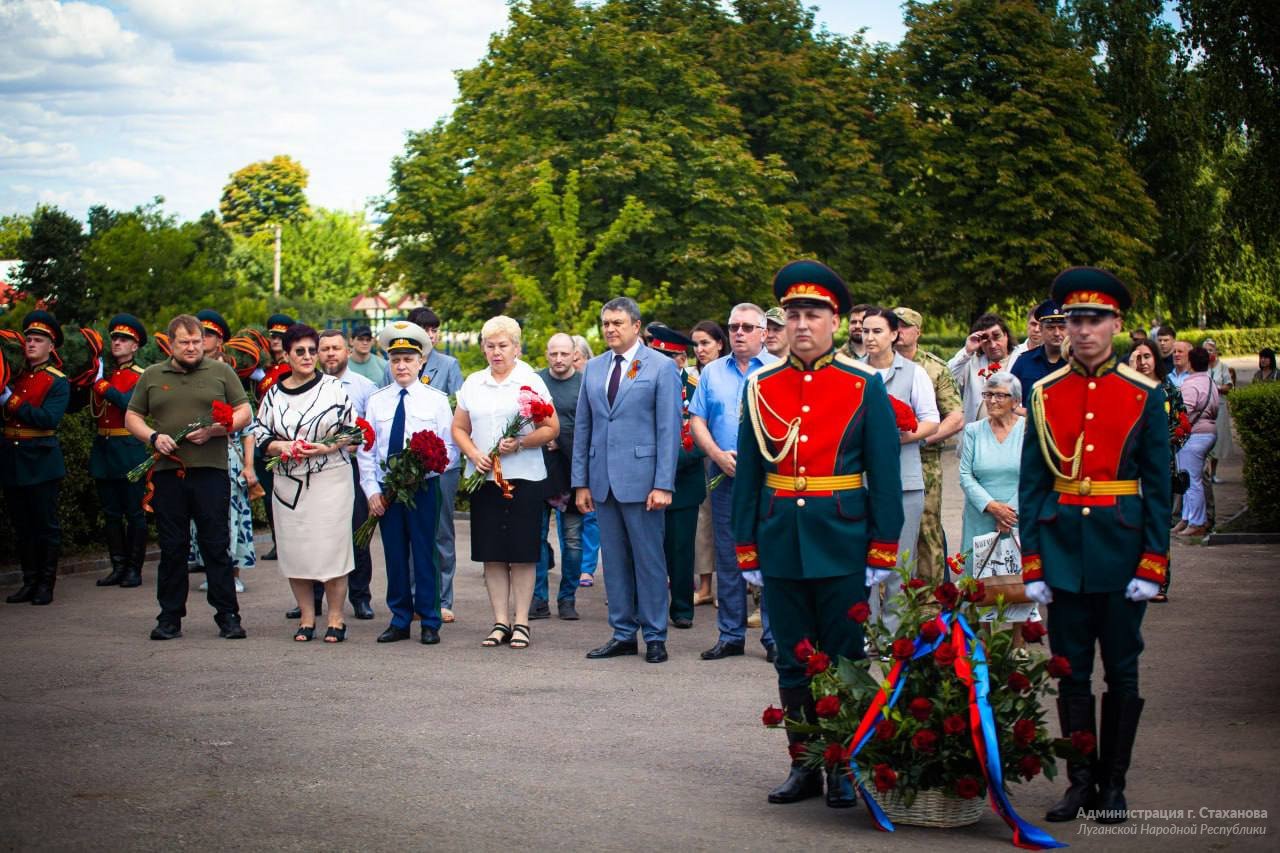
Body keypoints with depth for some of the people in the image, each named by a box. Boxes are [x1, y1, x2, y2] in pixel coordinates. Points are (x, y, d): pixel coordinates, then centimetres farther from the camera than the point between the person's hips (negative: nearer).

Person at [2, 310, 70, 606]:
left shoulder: (57, 382, -3)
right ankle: (29, 582, 17)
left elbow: (49, 418, -17)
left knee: (46, 525, 1)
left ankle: (46, 585, 7)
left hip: (41, 461, -5)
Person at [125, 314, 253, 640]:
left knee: (217, 546, -1)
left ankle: (228, 615, 5)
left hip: (211, 470, -2)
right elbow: (132, 417, 15)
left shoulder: (221, 372, 8)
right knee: (172, 548, 6)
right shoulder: (151, 377, 13)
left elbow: (244, 413, 5)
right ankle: (170, 618, 13)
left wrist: (213, 430, -11)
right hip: (166, 471, 2)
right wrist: (153, 437, -5)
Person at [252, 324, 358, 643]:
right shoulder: (274, 394, 8)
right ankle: (306, 618, 14)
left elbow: (352, 429, 3)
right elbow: (260, 433, 9)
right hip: (289, 482, 3)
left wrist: (328, 447, -13)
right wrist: (280, 447, -10)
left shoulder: (333, 387, 2)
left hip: (331, 479, -3)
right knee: (295, 550, 3)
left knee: (331, 545, -5)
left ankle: (335, 619, 5)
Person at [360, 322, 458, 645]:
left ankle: (429, 622, 9)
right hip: (386, 489, 2)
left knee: (424, 554, 0)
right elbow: (365, 449, 7)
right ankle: (400, 621, 16)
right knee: (394, 554, 7)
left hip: (423, 488, -2)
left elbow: (450, 447, 0)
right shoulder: (376, 400, 7)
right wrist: (371, 490, -1)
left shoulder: (436, 399, 2)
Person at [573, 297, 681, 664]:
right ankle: (623, 634, 17)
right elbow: (582, 427, 15)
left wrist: (663, 484, -13)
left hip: (641, 479, -5)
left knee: (649, 560, 0)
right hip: (603, 479, 5)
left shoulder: (661, 367, -2)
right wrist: (581, 482, 8)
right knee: (614, 561, 9)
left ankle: (655, 637, 9)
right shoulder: (593, 369, 13)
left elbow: (669, 429, -7)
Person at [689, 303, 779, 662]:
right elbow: (696, 422, 8)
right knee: (727, 559, 7)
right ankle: (730, 635, 14)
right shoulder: (712, 372, 13)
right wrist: (719, 455, -8)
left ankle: (775, 637, 3)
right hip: (725, 478, 3)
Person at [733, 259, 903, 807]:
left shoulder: (864, 386, -2)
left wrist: (881, 553, -6)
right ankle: (804, 767, 19)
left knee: (843, 659, 5)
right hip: (780, 543, 3)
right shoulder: (760, 387, 5)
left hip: (841, 542, -2)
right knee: (792, 662, 9)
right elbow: (747, 476, 8)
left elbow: (885, 476, -2)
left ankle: (845, 771, 15)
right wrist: (747, 551, 5)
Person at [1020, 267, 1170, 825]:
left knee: (1121, 673, 7)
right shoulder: (1045, 395, 3)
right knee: (1071, 673, 7)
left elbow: (1158, 487, -2)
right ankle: (1081, 780, 17)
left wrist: (1151, 565, -8)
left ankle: (1113, 784, 17)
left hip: (1120, 549, -1)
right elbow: (1030, 485, 3)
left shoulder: (1144, 396, -2)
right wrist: (1032, 565, -2)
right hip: (1063, 549, 2)